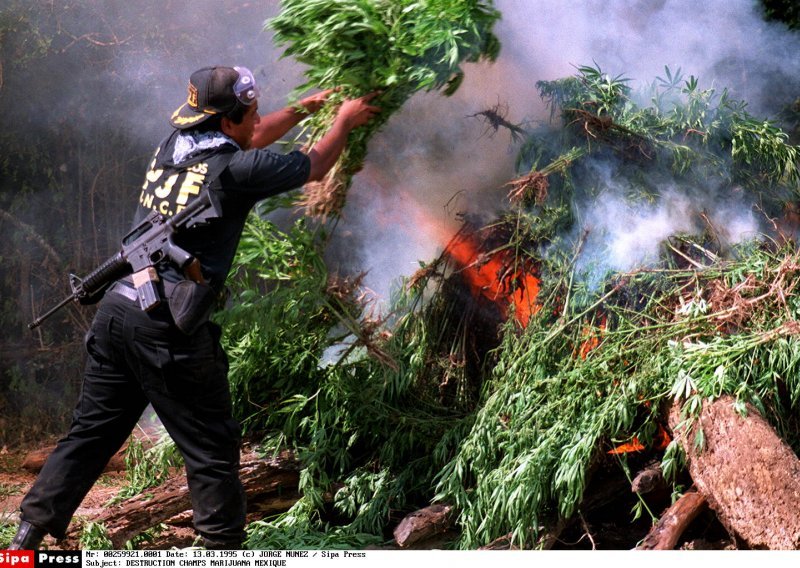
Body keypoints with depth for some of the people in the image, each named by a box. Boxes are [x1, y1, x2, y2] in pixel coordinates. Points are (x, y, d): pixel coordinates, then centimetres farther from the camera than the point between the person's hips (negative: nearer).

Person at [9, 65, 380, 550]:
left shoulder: (174, 146, 11)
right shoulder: (234, 168, -9)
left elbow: (245, 143, 31)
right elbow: (314, 167, 6)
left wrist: (301, 111, 34)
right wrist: (344, 122, 23)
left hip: (117, 311, 7)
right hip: (169, 329, -7)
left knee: (92, 433, 15)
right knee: (212, 449, 5)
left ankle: (29, 534, 15)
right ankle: (224, 546, 12)